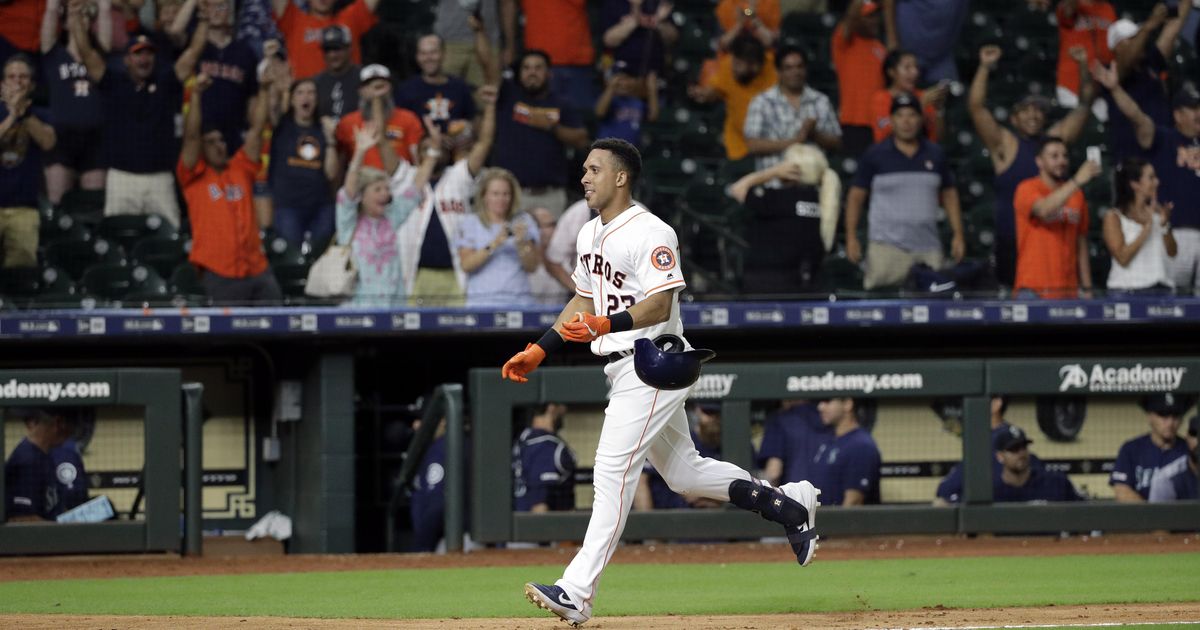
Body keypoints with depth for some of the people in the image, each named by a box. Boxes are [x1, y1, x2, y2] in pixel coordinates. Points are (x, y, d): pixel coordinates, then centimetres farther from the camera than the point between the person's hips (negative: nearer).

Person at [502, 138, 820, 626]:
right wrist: (538, 351, 17)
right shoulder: (591, 234, 14)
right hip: (624, 367, 10)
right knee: (683, 472, 16)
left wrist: (605, 325, -36)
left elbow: (660, 305, -24)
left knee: (613, 470, -16)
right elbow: (583, 298, 25)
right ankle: (788, 505, 30)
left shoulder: (650, 233, -15)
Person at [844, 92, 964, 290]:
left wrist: (958, 235, 9)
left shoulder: (935, 154, 12)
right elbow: (856, 196, 4)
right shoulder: (875, 155, 3)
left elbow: (949, 194, 17)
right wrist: (851, 238, -4)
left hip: (928, 248, 3)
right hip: (887, 247, -3)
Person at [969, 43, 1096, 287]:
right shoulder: (1005, 143, 2)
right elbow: (976, 107, -6)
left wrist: (1085, 70, 5)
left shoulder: (1055, 138, 13)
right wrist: (985, 68, -13)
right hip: (1011, 239, -3)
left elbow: (1083, 106, 16)